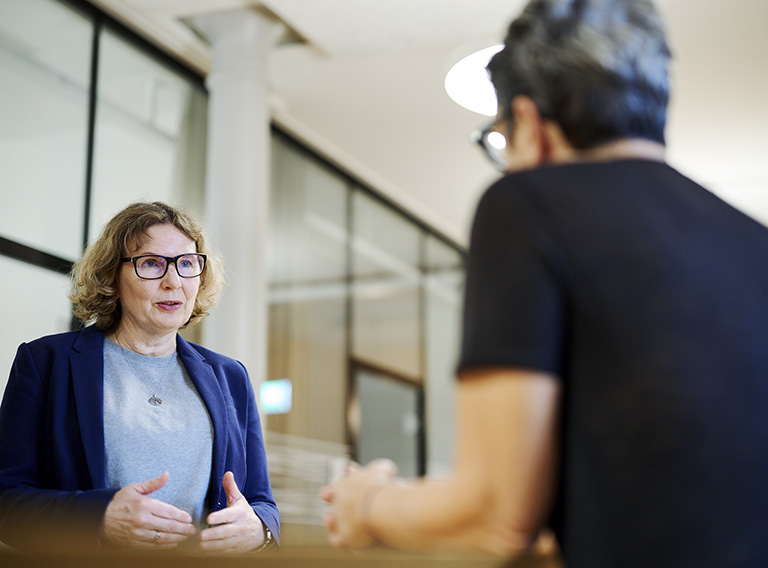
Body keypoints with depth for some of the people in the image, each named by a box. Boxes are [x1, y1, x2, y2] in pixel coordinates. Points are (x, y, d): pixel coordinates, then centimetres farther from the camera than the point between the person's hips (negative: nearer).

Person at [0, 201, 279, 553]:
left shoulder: (231, 378, 16)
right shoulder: (45, 362, 6)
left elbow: (261, 502, 15)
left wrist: (257, 529, -7)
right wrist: (99, 519, -16)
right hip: (90, 559, -2)